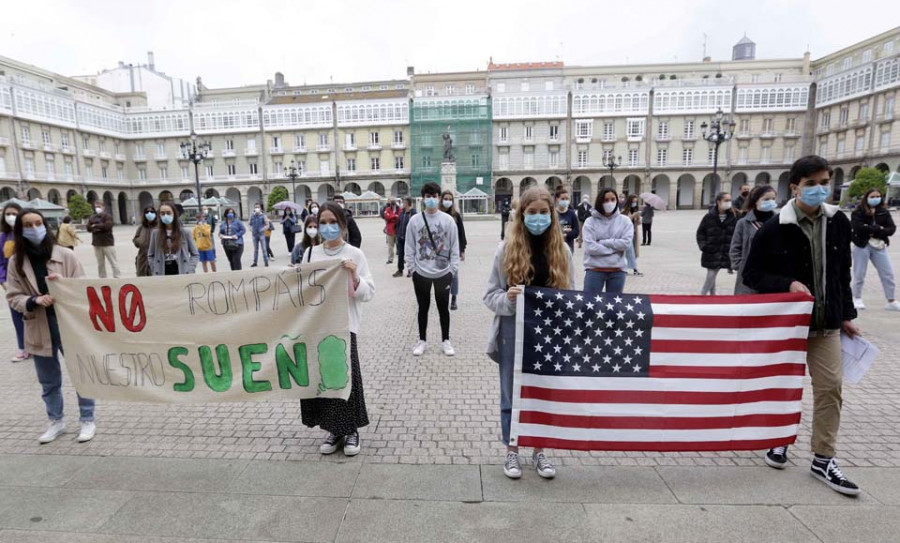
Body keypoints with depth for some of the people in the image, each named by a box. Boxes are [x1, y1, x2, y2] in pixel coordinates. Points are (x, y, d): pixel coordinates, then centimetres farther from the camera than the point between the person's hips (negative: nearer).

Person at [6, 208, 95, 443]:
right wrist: (34, 301, -18)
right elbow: (13, 297, 1)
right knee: (48, 381, 16)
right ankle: (56, 422, 34)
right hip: (39, 330, 3)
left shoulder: (65, 255, -5)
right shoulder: (16, 262, 1)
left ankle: (87, 420, 21)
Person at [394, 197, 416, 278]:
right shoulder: (402, 212, 7)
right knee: (400, 254, 9)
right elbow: (398, 224, 12)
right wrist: (398, 235, 7)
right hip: (401, 237, 6)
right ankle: (400, 270, 19)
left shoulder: (413, 213, -11)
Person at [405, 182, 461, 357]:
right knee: (423, 308, 13)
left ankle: (446, 341, 26)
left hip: (443, 273, 0)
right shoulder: (415, 220, -2)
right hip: (421, 273, 0)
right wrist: (413, 268, -3)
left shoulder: (448, 220, -2)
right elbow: (409, 247, 1)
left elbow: (454, 247, 0)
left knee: (443, 308, 11)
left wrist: (452, 270, -4)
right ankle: (422, 340, 28)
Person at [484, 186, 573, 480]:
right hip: (514, 332, -2)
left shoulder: (562, 250, 1)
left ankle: (539, 450, 35)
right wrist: (507, 299, -24)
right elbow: (490, 295, -3)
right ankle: (511, 451, 30)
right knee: (512, 393, 10)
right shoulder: (506, 249, -6)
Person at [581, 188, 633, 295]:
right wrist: (615, 248, -9)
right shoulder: (590, 222, -3)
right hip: (594, 270, -2)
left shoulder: (624, 221, 3)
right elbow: (591, 248, -13)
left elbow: (625, 243, -10)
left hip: (617, 271, 2)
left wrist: (602, 242, -11)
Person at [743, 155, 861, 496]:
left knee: (830, 387, 4)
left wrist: (846, 315, 12)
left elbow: (843, 274, 11)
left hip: (826, 323, 4)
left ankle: (823, 459, 17)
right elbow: (751, 274, -8)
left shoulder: (839, 223, 3)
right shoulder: (774, 229, -12)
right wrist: (788, 284, -23)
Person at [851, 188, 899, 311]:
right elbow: (858, 227, -21)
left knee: (888, 273, 6)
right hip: (862, 246, -4)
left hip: (879, 246, 4)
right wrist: (878, 228, -15)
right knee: (859, 274, 4)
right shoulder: (858, 212, -6)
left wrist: (875, 232, -17)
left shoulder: (884, 212, 7)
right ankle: (857, 298, 20)